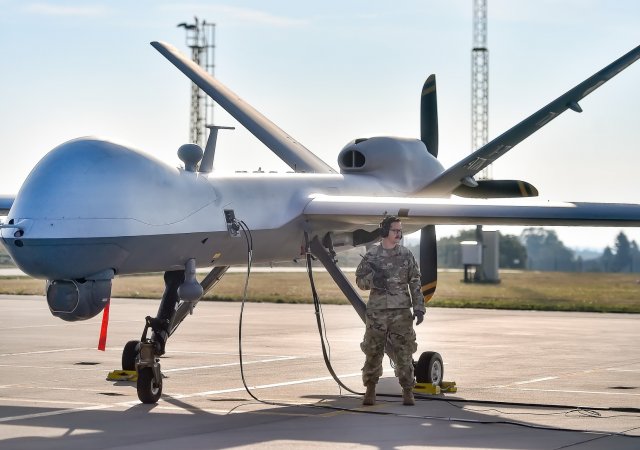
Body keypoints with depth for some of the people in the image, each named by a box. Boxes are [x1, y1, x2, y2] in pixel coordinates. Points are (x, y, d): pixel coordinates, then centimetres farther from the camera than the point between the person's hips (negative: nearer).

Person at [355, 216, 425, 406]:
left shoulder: (406, 255, 5)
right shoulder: (371, 255, 3)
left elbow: (415, 283, 5)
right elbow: (359, 280, 7)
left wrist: (419, 308, -2)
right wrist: (372, 280, -15)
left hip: (401, 312, 0)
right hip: (377, 311, 0)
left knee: (404, 353, -1)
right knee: (373, 353, 5)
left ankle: (408, 392, 6)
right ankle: (370, 392, 17)